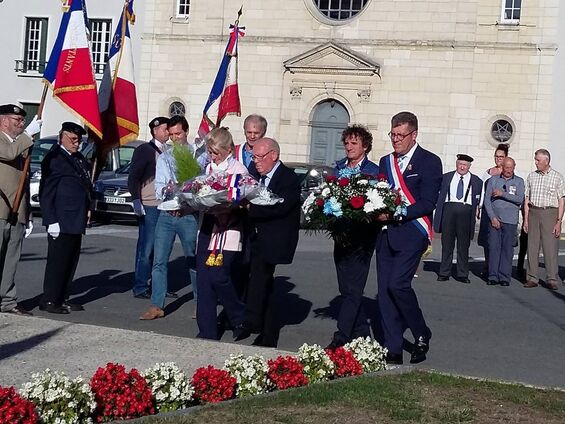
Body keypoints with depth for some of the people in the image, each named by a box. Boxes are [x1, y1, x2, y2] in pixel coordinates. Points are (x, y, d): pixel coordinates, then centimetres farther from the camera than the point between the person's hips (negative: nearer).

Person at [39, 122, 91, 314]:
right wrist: (51, 221, -17)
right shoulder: (53, 158, -10)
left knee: (71, 262, 12)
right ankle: (49, 301, 5)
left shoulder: (80, 158, 16)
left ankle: (60, 299, 21)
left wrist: (87, 209, 14)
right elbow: (45, 193, -13)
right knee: (57, 261, -3)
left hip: (76, 222, 9)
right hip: (61, 222, -9)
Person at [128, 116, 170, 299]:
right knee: (146, 248, -5)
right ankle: (140, 288, 1)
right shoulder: (144, 150, -2)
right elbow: (133, 177, -6)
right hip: (149, 206, -6)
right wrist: (136, 200, -15)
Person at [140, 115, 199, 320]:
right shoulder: (164, 158, 13)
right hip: (166, 215, 3)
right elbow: (158, 188, 8)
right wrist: (165, 190, -13)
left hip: (188, 216, -3)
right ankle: (157, 306, 5)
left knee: (193, 261, 6)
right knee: (159, 261, 1)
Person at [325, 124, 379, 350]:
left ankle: (341, 338, -8)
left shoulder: (374, 171, -5)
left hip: (361, 237, -6)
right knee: (346, 288, 12)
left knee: (352, 289, -7)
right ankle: (361, 331, 25)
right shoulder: (338, 168, 13)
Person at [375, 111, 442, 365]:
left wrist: (398, 213, -20)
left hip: (412, 232, -6)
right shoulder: (386, 162, 16)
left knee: (398, 284, -18)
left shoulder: (429, 162, -3)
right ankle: (393, 351, 11)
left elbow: (427, 203, -11)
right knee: (384, 291, 3)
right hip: (386, 234, 6)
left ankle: (421, 335, 5)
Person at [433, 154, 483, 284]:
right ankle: (444, 273, 11)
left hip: (466, 211, 0)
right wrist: (439, 213, 4)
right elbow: (440, 195, 11)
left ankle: (462, 274, 7)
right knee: (447, 243, 4)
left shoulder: (476, 181, 11)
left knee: (464, 244, 2)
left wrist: (476, 209, 0)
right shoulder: (446, 177, 13)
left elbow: (477, 200, 14)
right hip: (449, 208, 1)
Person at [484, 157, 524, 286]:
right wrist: (492, 217, -5)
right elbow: (487, 200, 5)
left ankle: (505, 277, 3)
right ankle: (493, 276, 1)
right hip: (494, 219, 1)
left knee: (507, 249, -2)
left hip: (510, 221, -1)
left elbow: (520, 199, -7)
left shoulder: (519, 181, 8)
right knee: (493, 248, -3)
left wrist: (503, 194, -15)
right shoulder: (493, 180, 10)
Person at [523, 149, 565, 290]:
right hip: (533, 212, 3)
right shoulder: (531, 176, 12)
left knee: (550, 247, -5)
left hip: (550, 212, -3)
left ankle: (551, 279, 1)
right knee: (532, 246, 2)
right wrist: (526, 219, 7)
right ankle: (532, 278, 8)